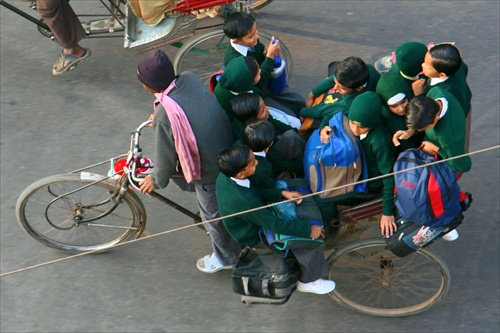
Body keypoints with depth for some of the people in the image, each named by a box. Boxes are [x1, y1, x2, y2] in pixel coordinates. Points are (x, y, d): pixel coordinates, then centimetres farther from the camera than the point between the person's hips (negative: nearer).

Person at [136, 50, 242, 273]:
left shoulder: (165, 115, -31)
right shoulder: (190, 79, -12)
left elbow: (166, 156, -16)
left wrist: (157, 180, 4)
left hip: (210, 172, -6)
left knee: (213, 214, 22)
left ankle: (225, 257, 46)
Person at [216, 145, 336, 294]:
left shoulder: (225, 175, -19)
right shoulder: (241, 200, -42)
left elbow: (257, 190, 0)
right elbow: (275, 224, -32)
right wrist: (308, 229, -23)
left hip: (253, 220, 8)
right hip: (255, 236, -8)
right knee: (308, 239, -9)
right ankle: (309, 281, 14)